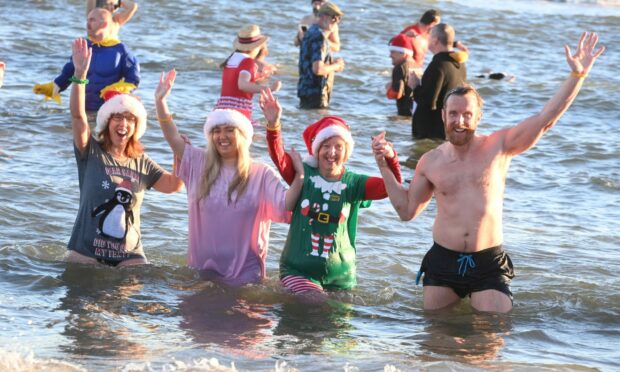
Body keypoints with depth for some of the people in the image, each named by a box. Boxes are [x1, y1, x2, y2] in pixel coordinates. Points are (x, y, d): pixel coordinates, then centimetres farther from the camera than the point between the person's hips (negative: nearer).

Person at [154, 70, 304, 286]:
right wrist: (160, 101, -11)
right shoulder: (200, 165, 5)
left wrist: (299, 175, -25)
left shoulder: (261, 174, -2)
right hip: (203, 267, 2)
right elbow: (173, 138, -2)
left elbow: (284, 206, -12)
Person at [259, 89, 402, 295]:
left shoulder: (353, 183, -1)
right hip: (297, 271, -2)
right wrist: (273, 125, -36)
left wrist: (390, 159, -33)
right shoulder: (303, 174, -2)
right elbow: (279, 158, -19)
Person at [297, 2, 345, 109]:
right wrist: (336, 66, -10)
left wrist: (333, 65, 11)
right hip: (315, 93, -11)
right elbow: (318, 69, -27)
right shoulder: (319, 38, -19)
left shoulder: (311, 32, 15)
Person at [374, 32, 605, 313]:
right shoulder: (430, 162, 5)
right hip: (443, 261, 2)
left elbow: (544, 120, -11)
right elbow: (407, 210, 12)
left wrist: (577, 74, -19)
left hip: (488, 262, -2)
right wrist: (385, 169, 5)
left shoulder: (498, 146, -2)